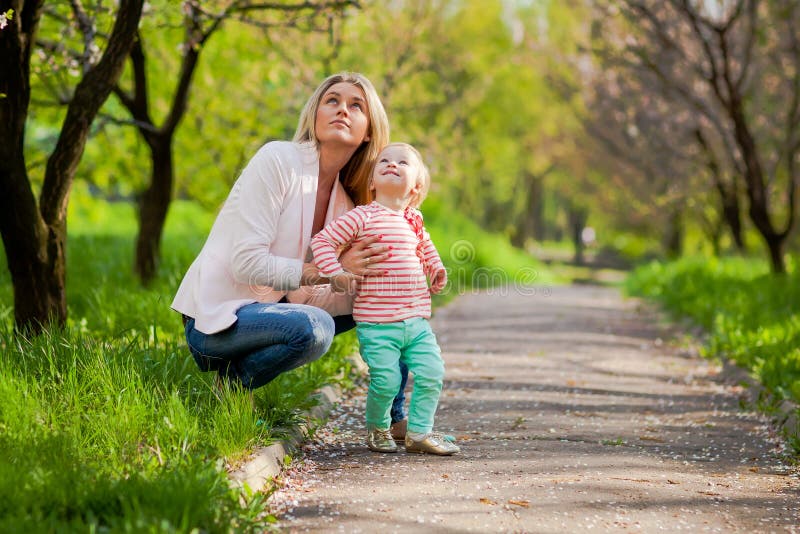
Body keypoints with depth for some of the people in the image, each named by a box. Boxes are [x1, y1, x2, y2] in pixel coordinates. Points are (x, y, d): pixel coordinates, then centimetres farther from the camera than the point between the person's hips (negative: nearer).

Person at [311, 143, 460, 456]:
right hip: (377, 324, -6)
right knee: (386, 380, -9)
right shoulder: (363, 217, -6)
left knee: (432, 373, -2)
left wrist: (436, 268, 24)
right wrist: (336, 273, -12)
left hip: (417, 320, 6)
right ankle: (377, 429, 19)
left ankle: (419, 432, 13)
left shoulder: (413, 220, 13)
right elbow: (322, 241, -5)